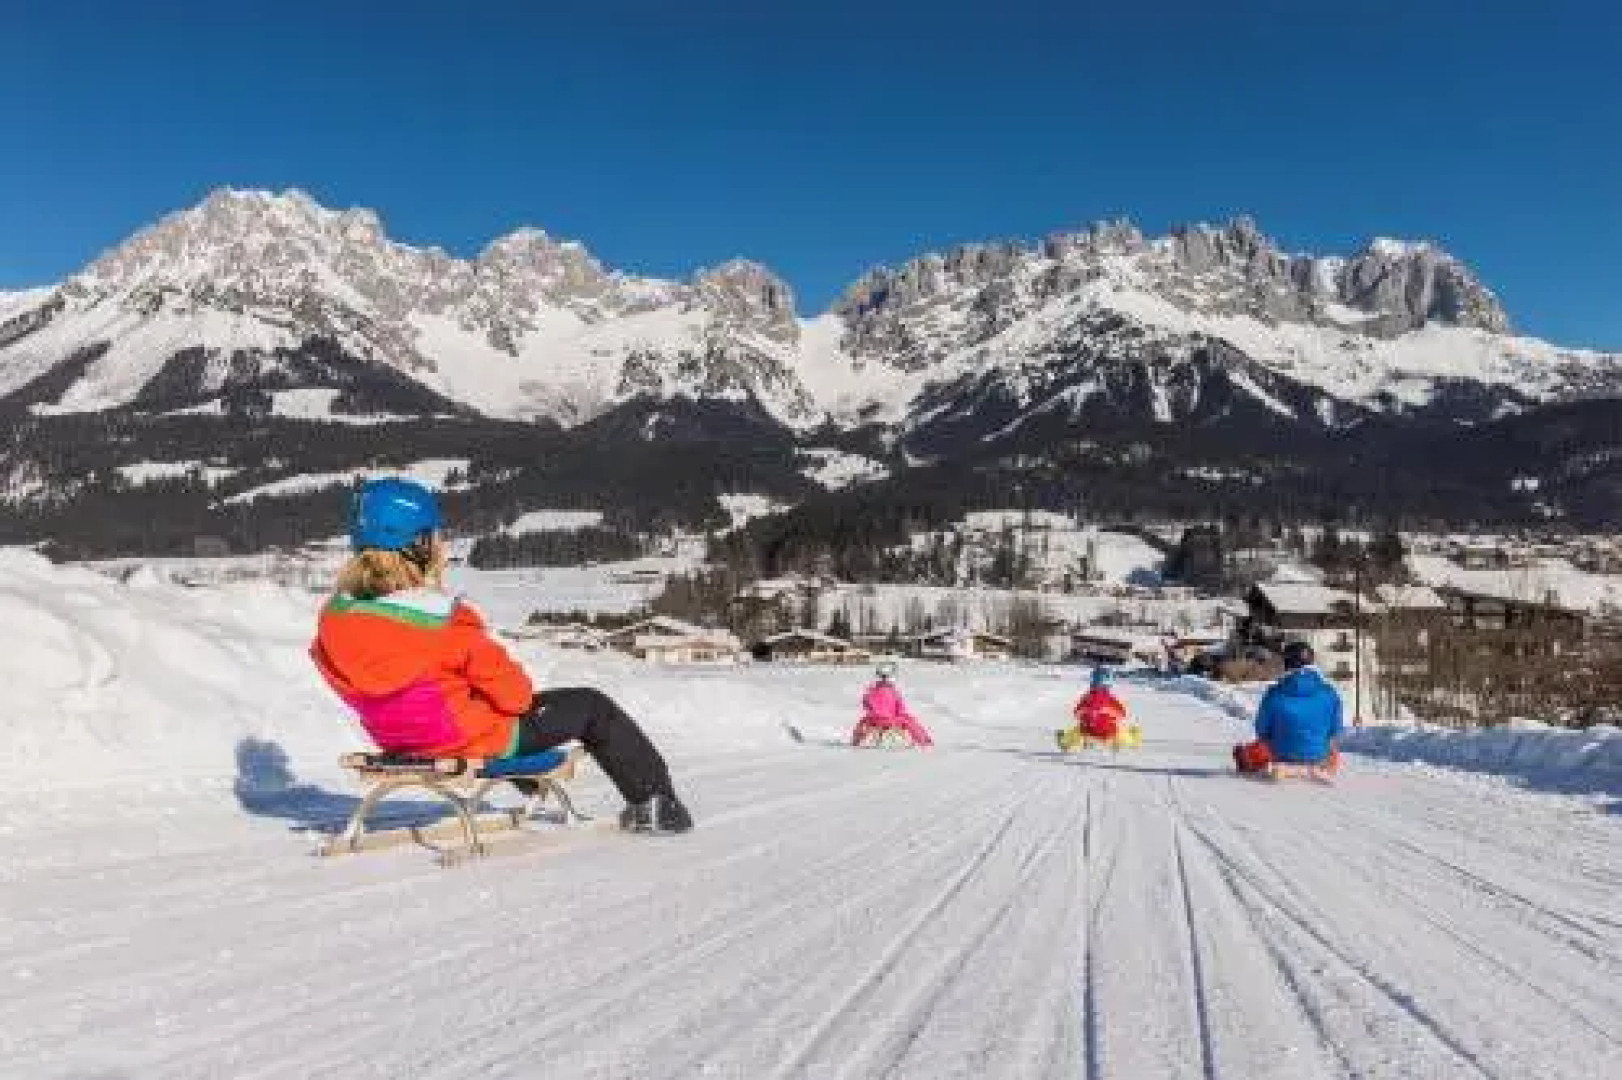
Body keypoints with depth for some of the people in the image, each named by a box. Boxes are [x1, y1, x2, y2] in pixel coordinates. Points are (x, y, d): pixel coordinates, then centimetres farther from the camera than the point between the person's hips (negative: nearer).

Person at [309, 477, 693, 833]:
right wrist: (522, 693, 1)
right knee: (593, 708, 10)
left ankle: (531, 784, 58)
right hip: (479, 741, -8)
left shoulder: (333, 619, -12)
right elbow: (512, 691, -20)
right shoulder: (444, 627, -31)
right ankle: (655, 804, 22)